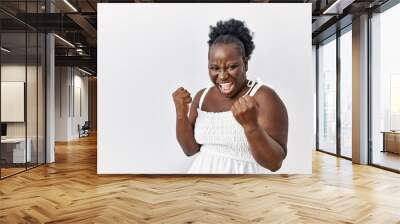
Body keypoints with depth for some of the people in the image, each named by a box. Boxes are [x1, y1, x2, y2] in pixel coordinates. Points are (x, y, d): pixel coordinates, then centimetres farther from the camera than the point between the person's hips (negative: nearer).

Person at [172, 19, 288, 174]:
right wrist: (181, 113, -14)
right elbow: (190, 149, 0)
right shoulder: (202, 96, 0)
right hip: (202, 171, 5)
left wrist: (251, 124, -33)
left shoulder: (264, 97, -16)